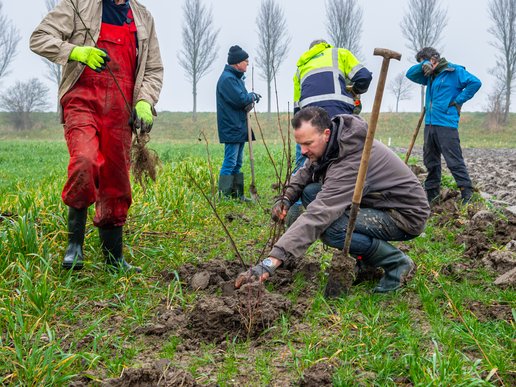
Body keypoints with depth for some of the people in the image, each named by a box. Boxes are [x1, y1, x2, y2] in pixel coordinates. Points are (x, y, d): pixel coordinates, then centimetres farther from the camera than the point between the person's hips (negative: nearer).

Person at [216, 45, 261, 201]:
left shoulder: (236, 77, 18)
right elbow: (239, 99, -24)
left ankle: (237, 194, 20)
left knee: (238, 163, 13)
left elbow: (243, 99, 21)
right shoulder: (227, 78, -14)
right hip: (232, 128, -11)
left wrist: (249, 101, -2)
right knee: (230, 163, -10)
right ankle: (224, 195, -7)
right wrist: (252, 96, -6)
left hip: (240, 128, 11)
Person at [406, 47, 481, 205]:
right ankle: (432, 191, 25)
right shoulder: (430, 76, 17)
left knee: (454, 161, -10)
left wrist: (458, 101, -12)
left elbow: (475, 83, -13)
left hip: (446, 124, -8)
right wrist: (423, 66, -2)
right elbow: (410, 74, 16)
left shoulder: (455, 71, -5)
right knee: (430, 160, 14)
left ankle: (467, 193, -6)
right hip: (430, 124, 8)